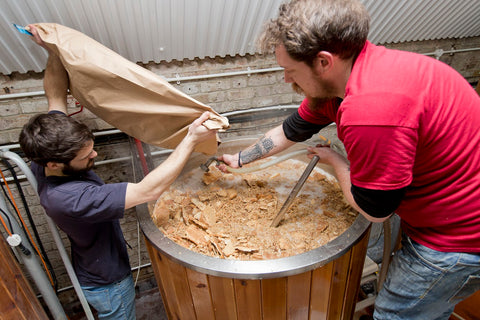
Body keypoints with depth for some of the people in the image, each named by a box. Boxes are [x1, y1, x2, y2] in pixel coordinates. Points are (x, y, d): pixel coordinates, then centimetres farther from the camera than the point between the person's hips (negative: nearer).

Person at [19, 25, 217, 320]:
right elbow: (148, 190, -47)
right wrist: (191, 140, -44)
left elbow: (56, 97, -7)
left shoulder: (46, 154, -17)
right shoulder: (68, 197, -42)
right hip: (107, 285, -8)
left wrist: (55, 51, -17)